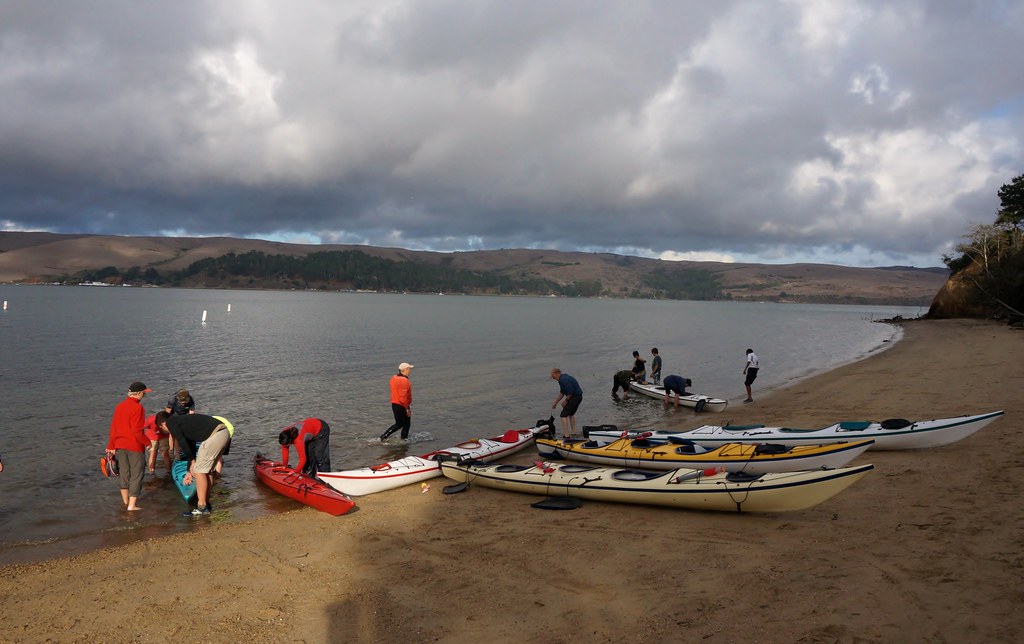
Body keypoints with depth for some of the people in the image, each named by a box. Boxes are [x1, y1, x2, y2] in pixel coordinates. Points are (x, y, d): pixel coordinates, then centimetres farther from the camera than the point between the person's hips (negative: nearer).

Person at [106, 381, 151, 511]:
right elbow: (137, 431, -19)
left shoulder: (119, 406, 5)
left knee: (123, 472, 18)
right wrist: (147, 442, -5)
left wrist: (111, 446, 16)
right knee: (136, 474, 2)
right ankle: (132, 505, 3)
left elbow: (113, 427, 9)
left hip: (120, 446, 7)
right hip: (135, 446, -7)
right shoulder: (137, 408, -17)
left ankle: (126, 501, 30)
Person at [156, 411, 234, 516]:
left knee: (199, 470, 2)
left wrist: (192, 461, 6)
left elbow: (182, 442, -8)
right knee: (208, 470, 20)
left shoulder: (171, 422, 6)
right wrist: (190, 472, 41)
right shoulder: (182, 421, 31)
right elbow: (190, 447, 36)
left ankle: (202, 507, 7)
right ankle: (206, 503, 28)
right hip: (225, 433, 9)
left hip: (215, 435, -9)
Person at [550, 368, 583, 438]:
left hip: (575, 397, -10)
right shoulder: (562, 379, 13)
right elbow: (561, 393, 22)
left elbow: (570, 392, -25)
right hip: (578, 396, 10)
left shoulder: (564, 380, -21)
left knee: (564, 415, -5)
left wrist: (566, 401, -9)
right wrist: (555, 402, 25)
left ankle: (566, 435, -7)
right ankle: (574, 432, 30)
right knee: (571, 414, 25)